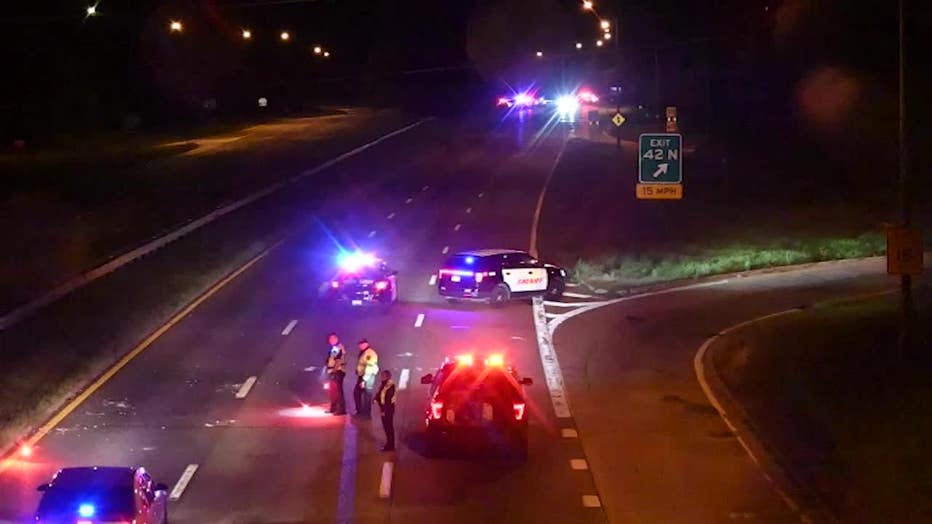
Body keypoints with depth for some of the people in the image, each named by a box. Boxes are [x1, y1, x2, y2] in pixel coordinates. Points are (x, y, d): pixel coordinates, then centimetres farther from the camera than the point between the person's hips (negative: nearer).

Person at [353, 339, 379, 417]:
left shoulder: (370, 353, -15)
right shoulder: (363, 353, 16)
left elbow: (369, 367, -20)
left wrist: (364, 380, -22)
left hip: (368, 376, -10)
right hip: (362, 375, 10)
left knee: (367, 395, -6)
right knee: (356, 392, 13)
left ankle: (367, 414, 0)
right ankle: (359, 411, 22)